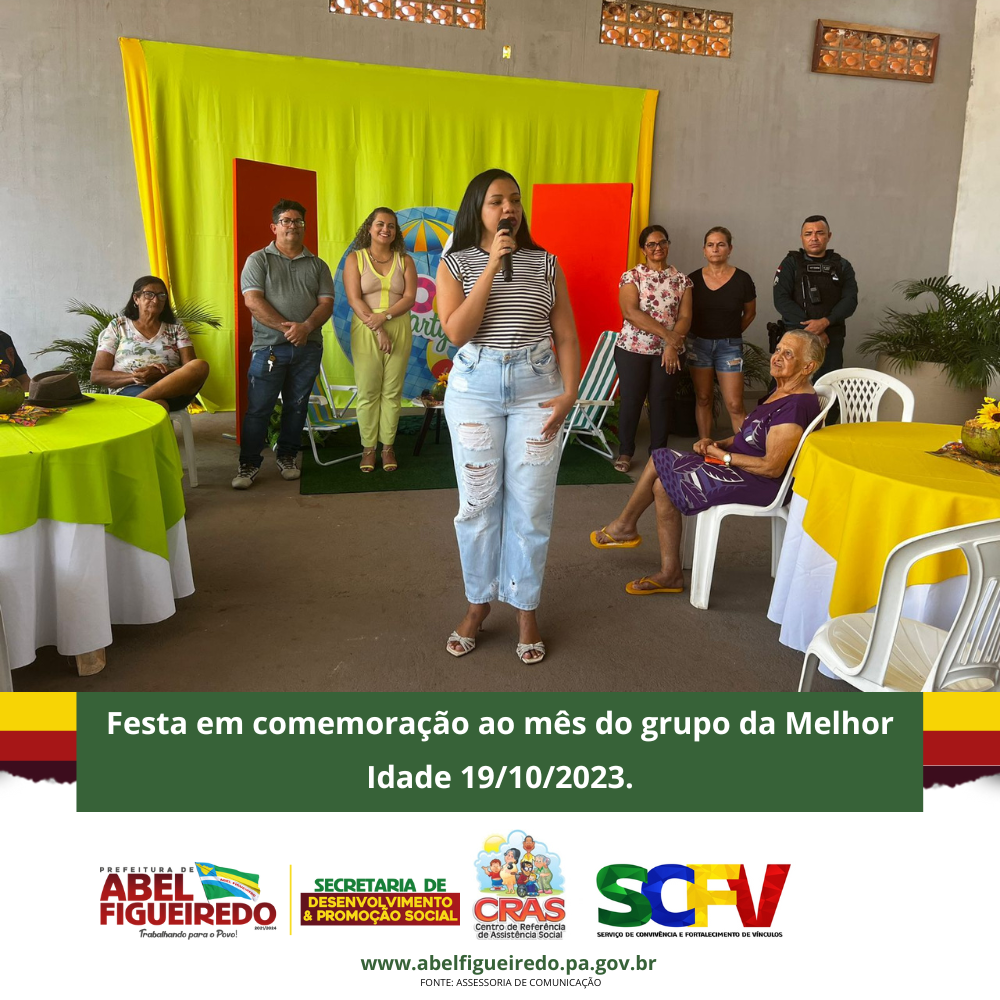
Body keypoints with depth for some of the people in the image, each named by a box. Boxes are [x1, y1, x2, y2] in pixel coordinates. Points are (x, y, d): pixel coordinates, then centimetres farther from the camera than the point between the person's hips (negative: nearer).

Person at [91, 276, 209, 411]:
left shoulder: (176, 328, 21)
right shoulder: (117, 327, 17)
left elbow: (191, 369, 7)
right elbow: (96, 375, 9)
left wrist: (161, 374, -14)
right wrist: (135, 377, -10)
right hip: (130, 390, -3)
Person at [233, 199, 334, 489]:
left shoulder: (317, 265, 13)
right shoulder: (258, 259, 4)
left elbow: (326, 303, 3)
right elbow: (253, 300, -7)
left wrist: (306, 327, -16)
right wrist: (285, 326, -17)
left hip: (308, 347, 3)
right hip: (269, 346, -3)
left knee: (296, 406, 9)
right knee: (258, 408, -3)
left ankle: (287, 457, 23)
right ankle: (249, 464, 6)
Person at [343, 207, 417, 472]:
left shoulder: (405, 260, 9)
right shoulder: (355, 258, 4)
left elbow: (410, 298, -1)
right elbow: (354, 299, -5)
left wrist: (384, 316, -16)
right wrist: (377, 329, -15)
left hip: (399, 330, 2)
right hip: (365, 331, -1)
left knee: (392, 391, 3)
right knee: (368, 392, -1)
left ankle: (388, 446, 12)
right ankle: (368, 447, 9)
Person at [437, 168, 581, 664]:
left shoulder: (546, 263, 6)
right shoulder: (455, 263, 2)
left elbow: (566, 334, 5)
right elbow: (457, 331, -13)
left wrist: (569, 393, -7)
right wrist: (492, 266, -14)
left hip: (537, 386, 1)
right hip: (475, 385, 0)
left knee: (531, 504, 2)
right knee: (478, 502, 5)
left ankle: (526, 609, 17)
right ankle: (478, 602, 22)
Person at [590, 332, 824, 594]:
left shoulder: (796, 406, -22)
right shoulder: (782, 392, 10)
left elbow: (772, 467, -25)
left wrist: (723, 455, -14)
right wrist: (717, 444, 1)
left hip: (757, 484, -11)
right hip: (738, 465, 11)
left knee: (663, 485, -11)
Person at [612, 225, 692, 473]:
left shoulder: (681, 280, 8)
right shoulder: (632, 276, -1)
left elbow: (685, 317, 1)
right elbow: (630, 312, -14)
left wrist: (672, 346, -15)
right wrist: (666, 333, -18)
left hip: (668, 352, 2)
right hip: (633, 349, -2)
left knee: (662, 402, 6)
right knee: (631, 400, 3)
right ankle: (625, 452, 17)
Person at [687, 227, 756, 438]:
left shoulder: (742, 279, -4)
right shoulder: (693, 279, -2)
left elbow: (750, 313, 9)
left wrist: (731, 333, 8)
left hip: (729, 346, -2)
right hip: (698, 343, 2)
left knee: (735, 405, -5)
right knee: (703, 399, 9)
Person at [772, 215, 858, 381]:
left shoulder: (842, 266, 10)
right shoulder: (791, 264, 4)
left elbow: (850, 300, -1)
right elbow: (781, 300, -8)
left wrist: (825, 322, -19)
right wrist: (811, 329, -15)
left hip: (832, 339, 2)